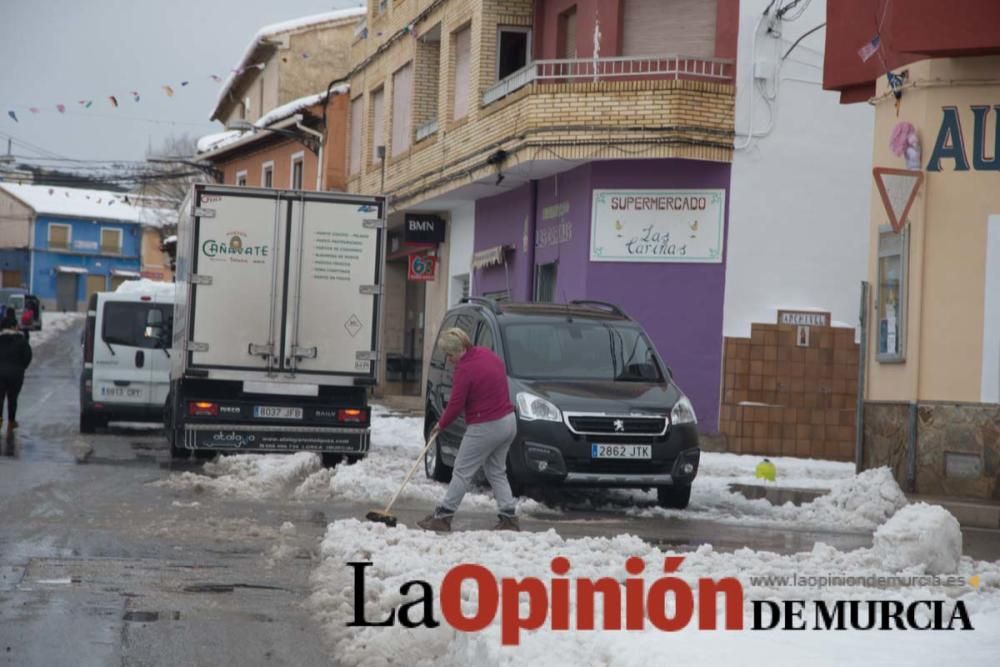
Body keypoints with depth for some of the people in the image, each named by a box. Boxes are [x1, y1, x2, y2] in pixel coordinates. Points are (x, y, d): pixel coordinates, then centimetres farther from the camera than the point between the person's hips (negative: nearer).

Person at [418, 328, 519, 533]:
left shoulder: (465, 369, -17)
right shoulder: (489, 355, 9)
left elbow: (456, 405, -14)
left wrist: (441, 425, 2)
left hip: (485, 427, -9)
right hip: (508, 421, 9)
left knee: (462, 472, -1)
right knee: (496, 471, 17)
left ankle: (442, 517, 3)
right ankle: (509, 517, 12)